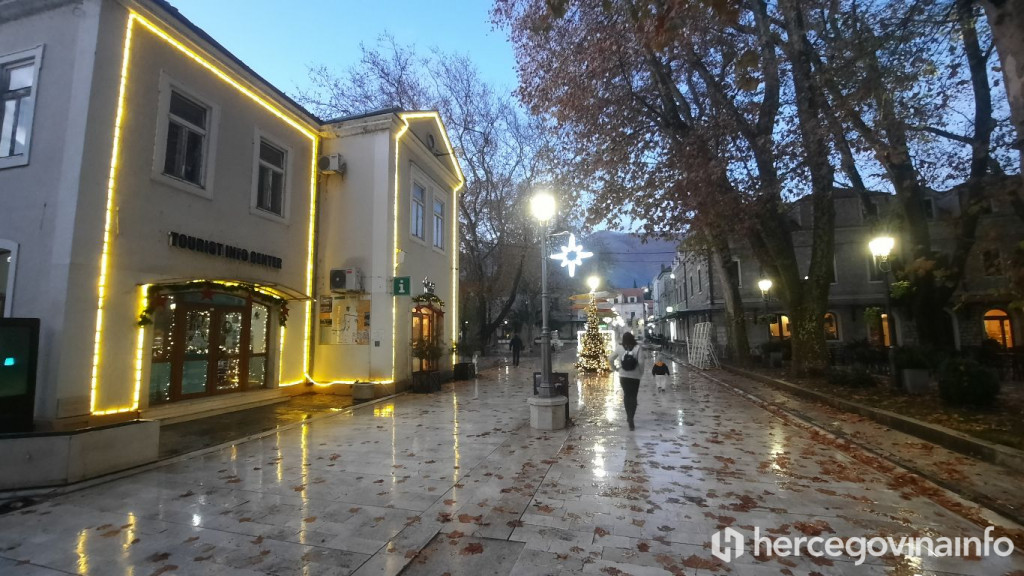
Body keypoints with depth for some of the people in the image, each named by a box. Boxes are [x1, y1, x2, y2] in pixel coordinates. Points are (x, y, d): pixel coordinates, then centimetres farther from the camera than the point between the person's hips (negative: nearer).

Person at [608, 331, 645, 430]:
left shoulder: (619, 348, -6)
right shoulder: (637, 348, -11)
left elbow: (610, 359, -5)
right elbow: (641, 362, -17)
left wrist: (616, 368, 8)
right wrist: (641, 372, -1)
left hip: (623, 376, 2)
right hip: (635, 376, -2)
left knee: (626, 395, 20)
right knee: (633, 397, 8)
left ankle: (629, 416, 26)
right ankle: (630, 418, -2)